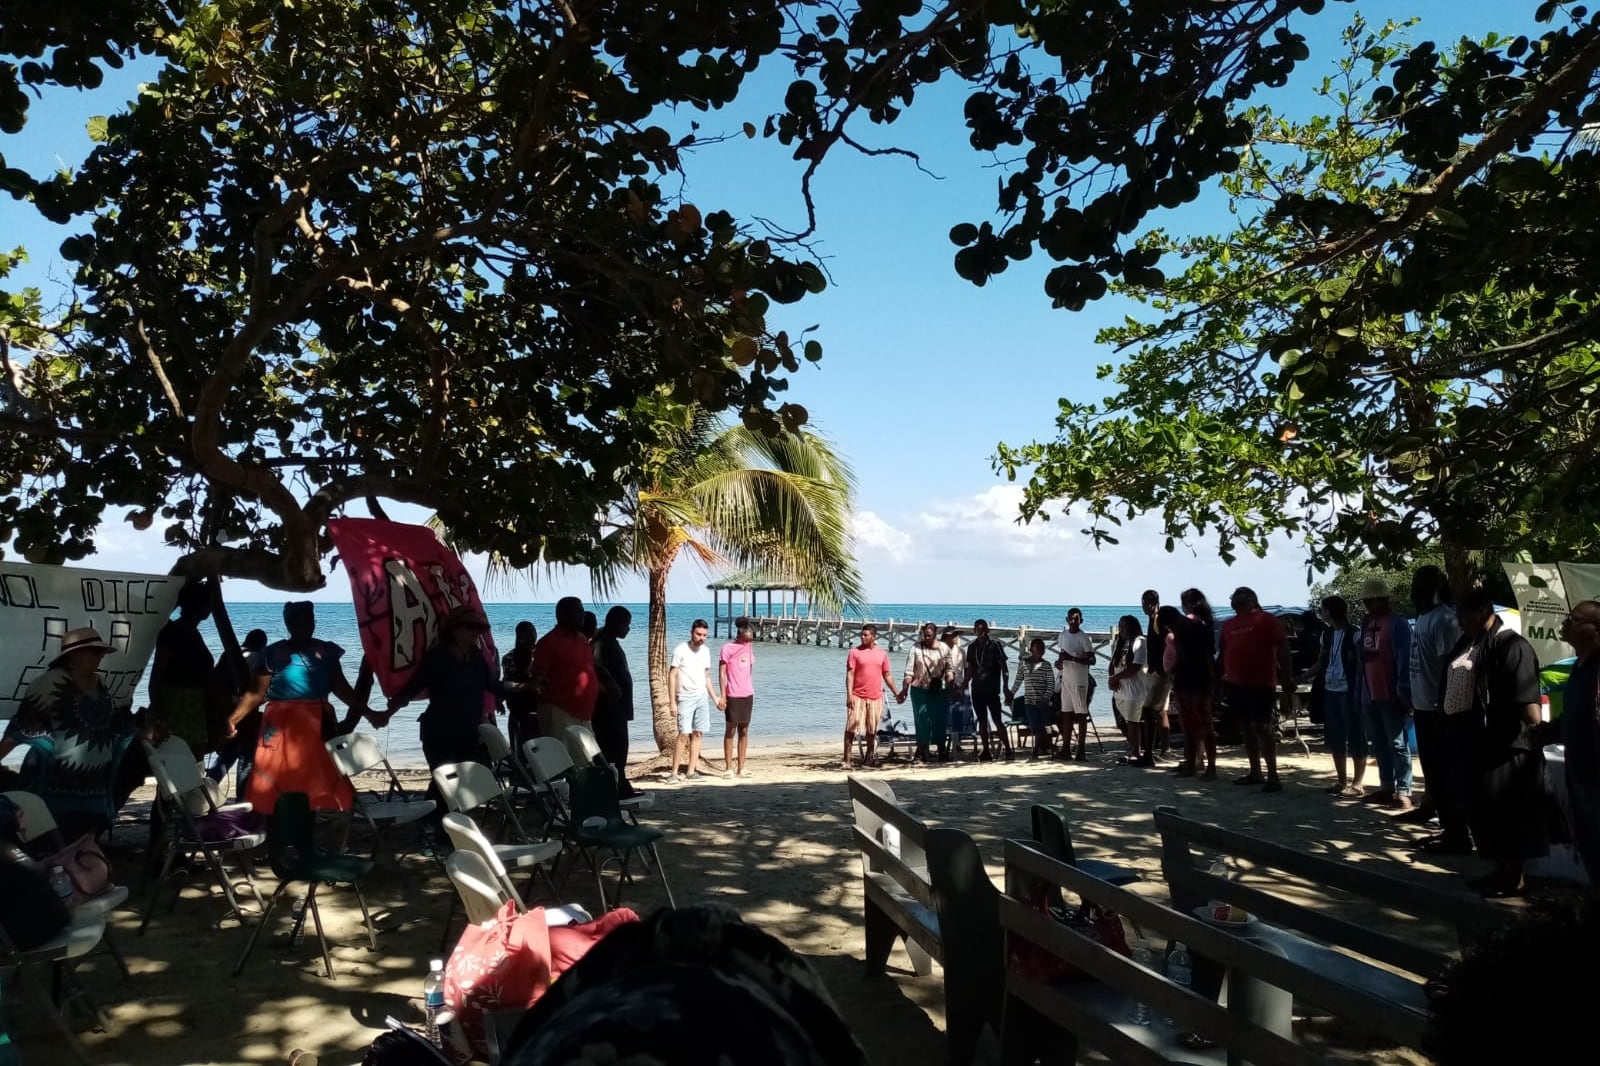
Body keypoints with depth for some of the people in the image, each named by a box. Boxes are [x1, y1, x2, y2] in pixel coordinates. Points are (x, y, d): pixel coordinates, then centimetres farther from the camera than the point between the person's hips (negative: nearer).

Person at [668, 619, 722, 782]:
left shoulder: (705, 651, 10)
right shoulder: (680, 650, -7)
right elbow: (672, 676, -7)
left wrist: (715, 698, 14)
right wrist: (672, 702, -12)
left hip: (702, 697, 5)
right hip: (685, 698, -5)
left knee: (698, 734, 3)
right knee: (684, 734, -12)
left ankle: (691, 771, 8)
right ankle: (674, 772, -7)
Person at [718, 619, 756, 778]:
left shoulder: (749, 647, 11)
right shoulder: (727, 648, -6)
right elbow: (722, 673, -8)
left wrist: (751, 690, 16)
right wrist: (722, 695, -13)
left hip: (747, 695, 5)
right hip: (732, 696, -5)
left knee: (744, 731, 6)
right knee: (730, 730, 1)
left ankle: (741, 768, 9)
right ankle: (728, 768, 6)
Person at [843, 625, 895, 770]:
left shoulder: (882, 653, 8)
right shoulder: (855, 652, -1)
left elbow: (887, 675, 15)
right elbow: (850, 674, -5)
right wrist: (849, 694, -15)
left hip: (875, 698, 3)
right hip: (857, 697, -3)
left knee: (872, 730, 11)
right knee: (851, 728, -7)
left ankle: (870, 758, 29)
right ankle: (846, 761, -7)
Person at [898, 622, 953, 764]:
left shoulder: (944, 649, 5)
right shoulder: (916, 648, 0)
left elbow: (949, 670, 6)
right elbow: (909, 671, -3)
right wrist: (905, 689, -8)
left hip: (938, 691, 1)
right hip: (919, 690, -1)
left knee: (940, 720, 3)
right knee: (922, 721, 0)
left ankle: (943, 752, 12)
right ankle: (921, 753, 8)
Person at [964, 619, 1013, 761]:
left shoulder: (995, 645, -4)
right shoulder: (972, 647, 9)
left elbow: (1004, 667, -5)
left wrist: (1006, 687, -11)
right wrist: (965, 685, 10)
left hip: (992, 690, -5)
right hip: (977, 690, 5)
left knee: (998, 720, -8)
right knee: (982, 720, 8)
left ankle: (1008, 749, -8)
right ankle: (986, 751, 13)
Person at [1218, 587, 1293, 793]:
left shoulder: (1267, 621, -5)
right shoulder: (1228, 625, 14)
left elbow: (1283, 650, -9)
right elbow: (1223, 654, 20)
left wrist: (1288, 682, -14)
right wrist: (1220, 679, 17)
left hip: (1260, 684, -7)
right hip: (1235, 684, 7)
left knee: (1261, 727, -10)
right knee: (1247, 728, 12)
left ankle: (1273, 776, -7)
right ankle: (1255, 772, 20)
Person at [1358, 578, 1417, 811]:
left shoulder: (1397, 624, -11)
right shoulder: (1367, 624, 13)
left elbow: (1405, 660, -16)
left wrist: (1404, 692, -19)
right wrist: (1361, 691, 14)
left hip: (1391, 695, -8)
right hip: (1371, 695, 8)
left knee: (1398, 744, -3)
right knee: (1379, 745, 12)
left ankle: (1403, 791, 0)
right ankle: (1387, 787, 20)